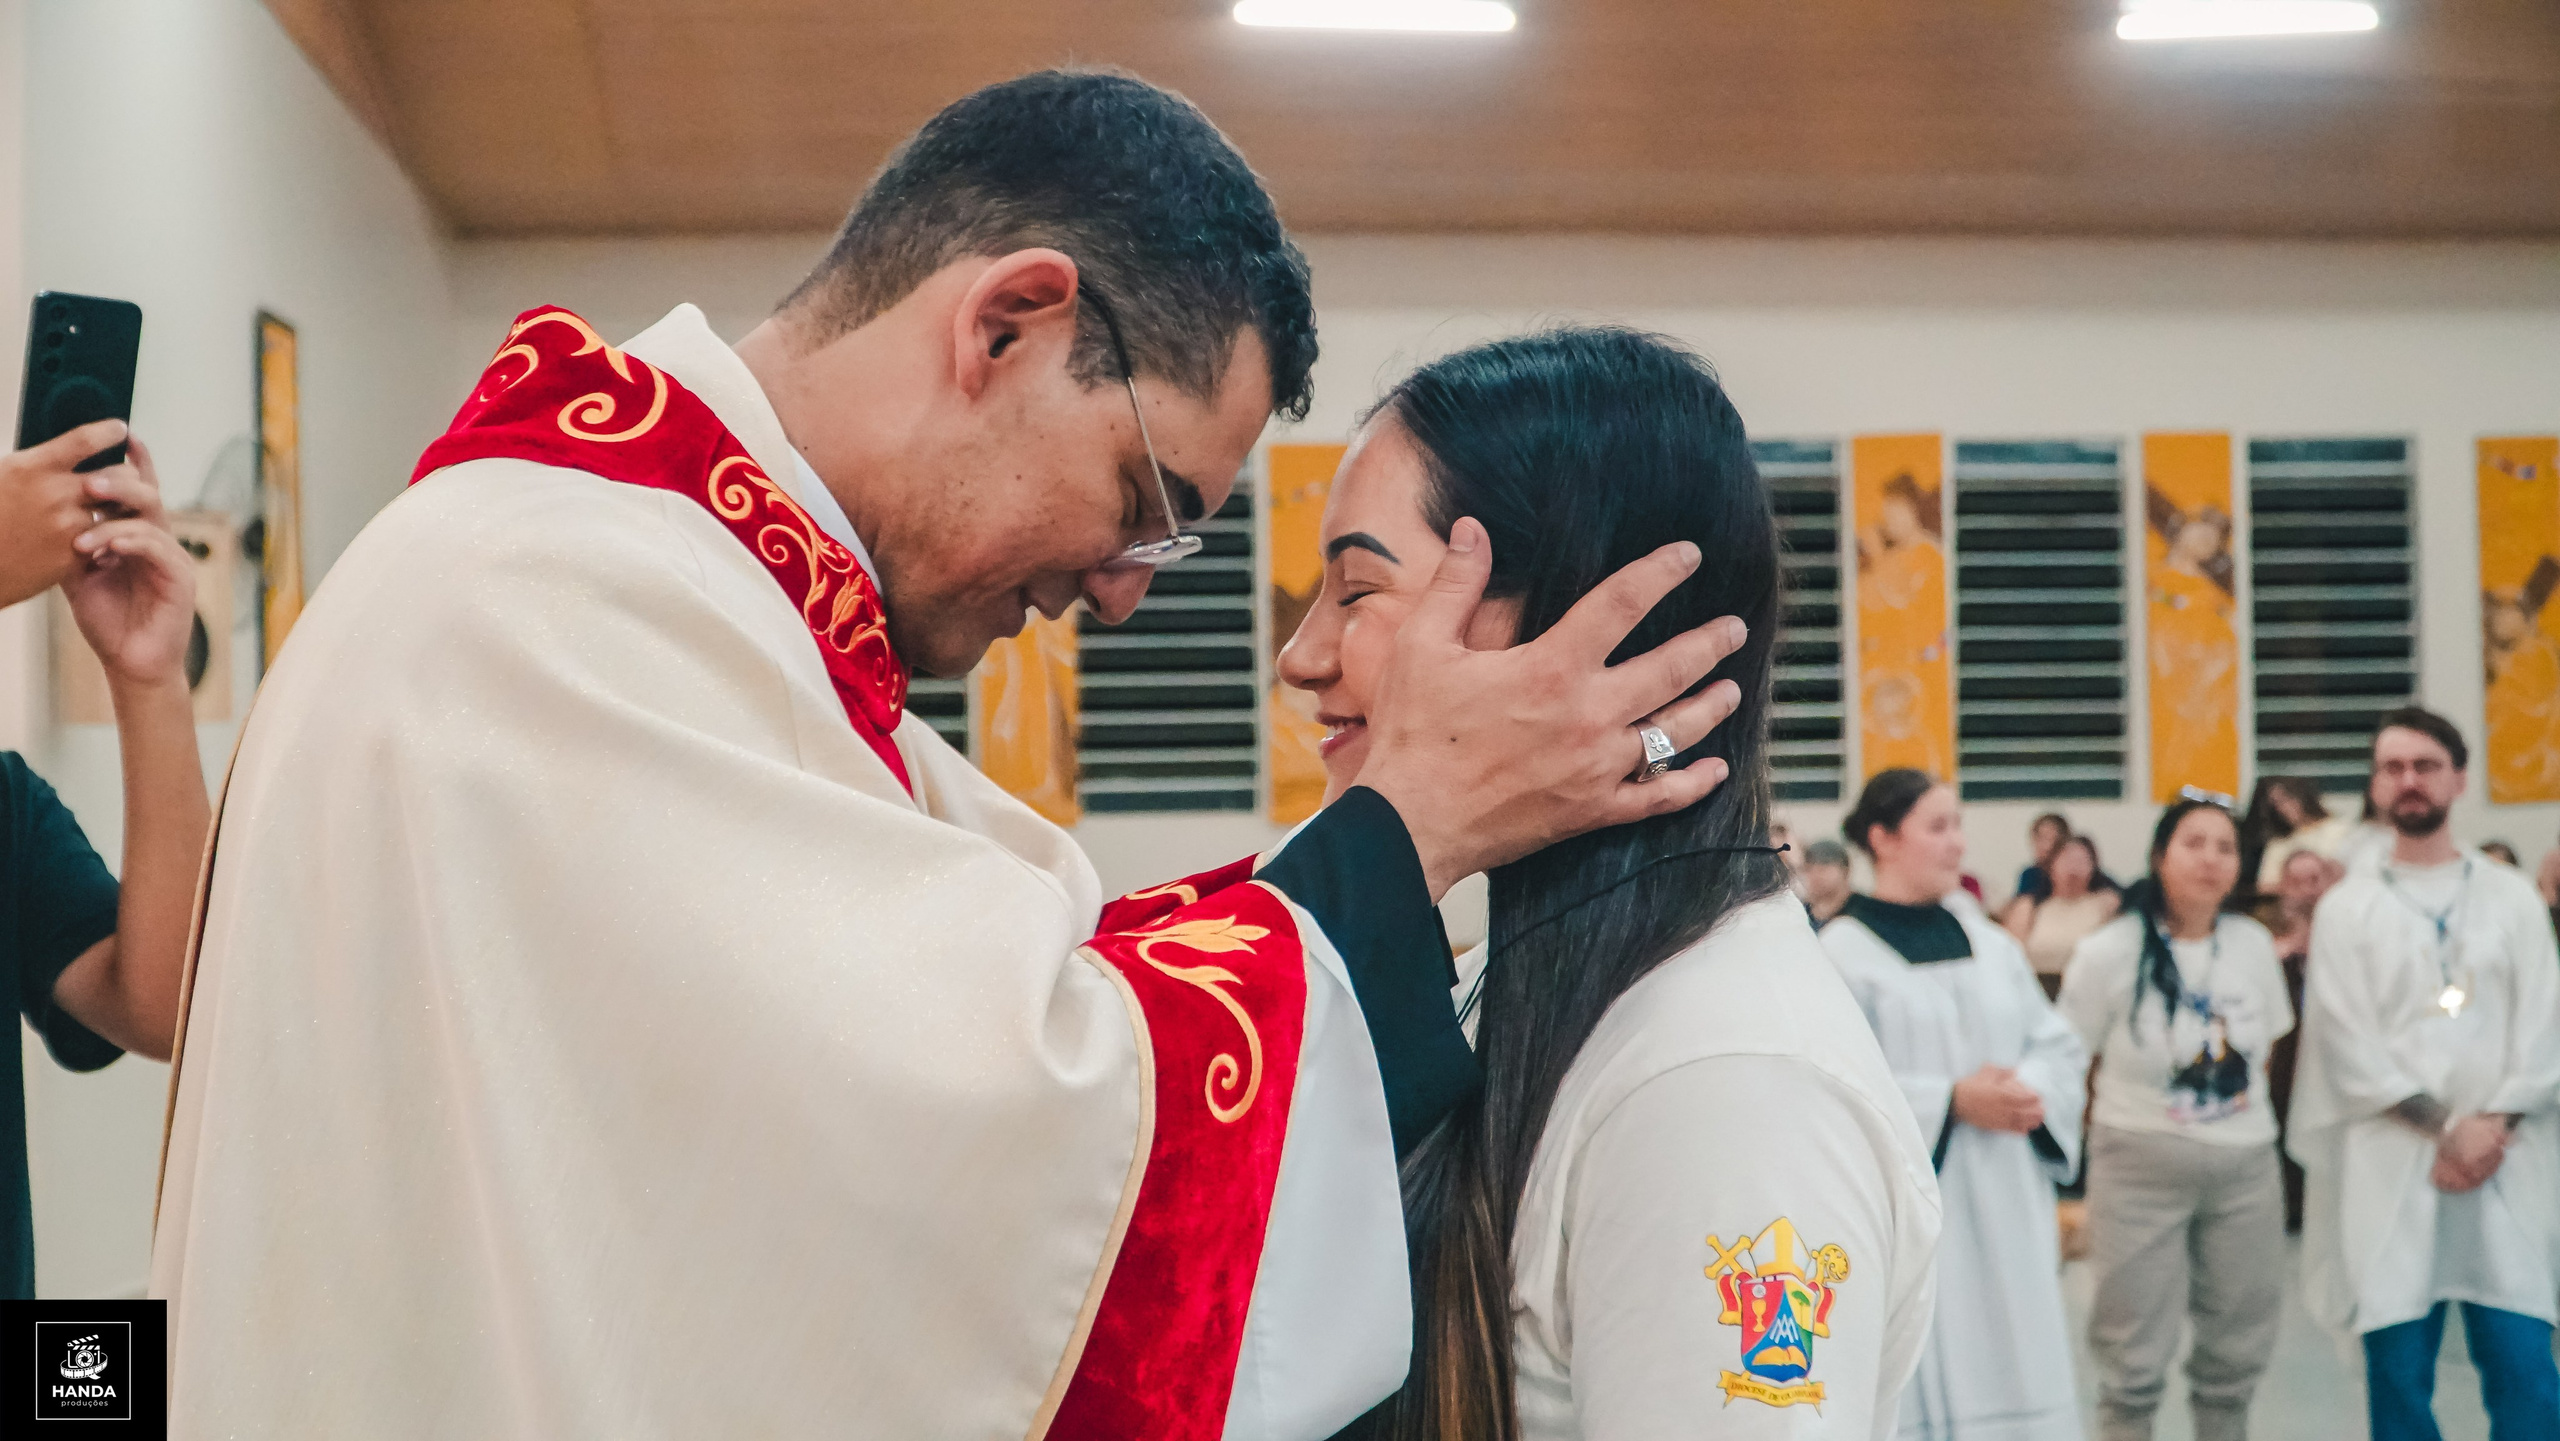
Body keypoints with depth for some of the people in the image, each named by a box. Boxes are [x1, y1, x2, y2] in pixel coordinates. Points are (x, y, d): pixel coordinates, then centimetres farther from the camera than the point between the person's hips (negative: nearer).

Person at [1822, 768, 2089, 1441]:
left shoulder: (1988, 943, 11)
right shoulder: (1844, 950, -8)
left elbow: (2059, 1047, 12)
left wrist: (2029, 1089, -9)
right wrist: (1951, 1102, -18)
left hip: (2004, 1206, 6)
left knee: (2014, 1373, 7)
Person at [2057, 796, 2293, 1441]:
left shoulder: (2253, 944, 2)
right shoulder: (2108, 954, -10)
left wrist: (2238, 1112, 11)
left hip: (2246, 1166, 4)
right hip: (2142, 1167, -4)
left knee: (2237, 1349, 13)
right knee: (2134, 1361, 1)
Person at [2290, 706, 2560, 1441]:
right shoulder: (2346, 905, 6)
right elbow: (2348, 1042, -2)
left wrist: (2495, 1124, -10)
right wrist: (2445, 1126, -11)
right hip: (2393, 1165, -1)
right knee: (2399, 1369, 0)